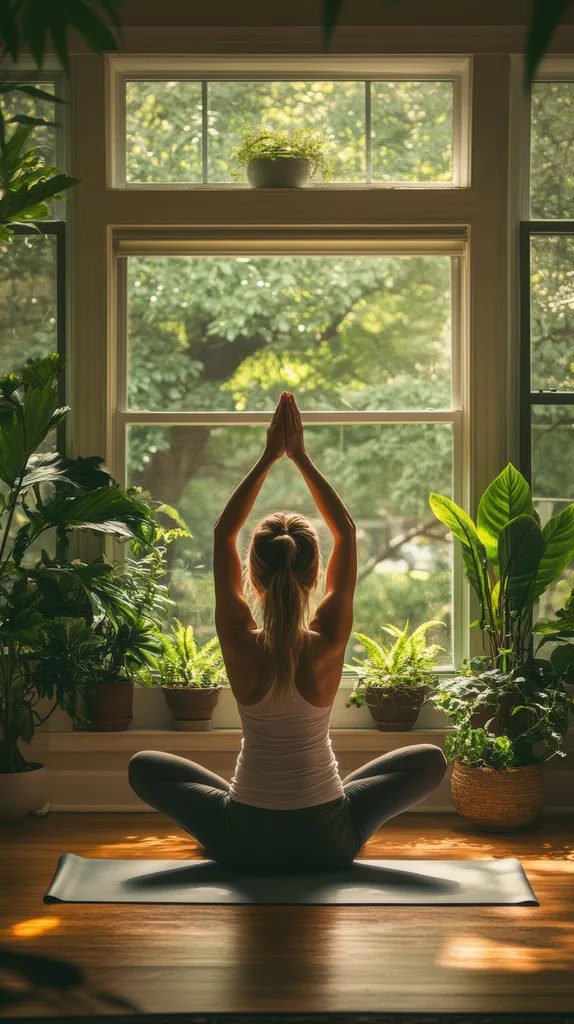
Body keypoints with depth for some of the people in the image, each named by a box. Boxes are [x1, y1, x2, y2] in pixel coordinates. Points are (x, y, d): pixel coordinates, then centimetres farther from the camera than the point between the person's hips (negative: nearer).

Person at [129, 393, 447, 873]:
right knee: (430, 760, 19)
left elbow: (223, 533, -5)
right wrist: (301, 458, -5)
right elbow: (347, 532, -5)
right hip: (327, 844, 0)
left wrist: (268, 458, -4)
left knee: (144, 766, 22)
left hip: (244, 843, 1)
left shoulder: (240, 644, -16)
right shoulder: (328, 644, -17)